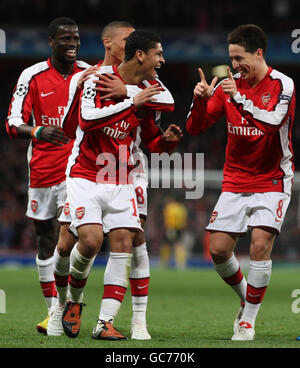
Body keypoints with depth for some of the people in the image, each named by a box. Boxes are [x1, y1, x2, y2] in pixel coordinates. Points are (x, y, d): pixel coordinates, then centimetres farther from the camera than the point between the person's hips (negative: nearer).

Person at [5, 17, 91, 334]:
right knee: (45, 240, 6)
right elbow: (13, 123, -7)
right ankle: (53, 310, 15)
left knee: (68, 238, -17)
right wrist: (37, 132, -27)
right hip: (42, 170, 1)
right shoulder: (33, 76, -1)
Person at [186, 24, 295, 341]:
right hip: (234, 181, 4)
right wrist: (200, 100, -17)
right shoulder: (229, 85, 2)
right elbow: (195, 128, 1)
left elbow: (273, 121, -28)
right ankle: (247, 299, 23)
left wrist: (239, 98, -33)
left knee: (260, 242, -19)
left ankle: (248, 320, -7)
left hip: (272, 181, -4)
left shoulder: (282, 85, -10)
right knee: (218, 249, -4)